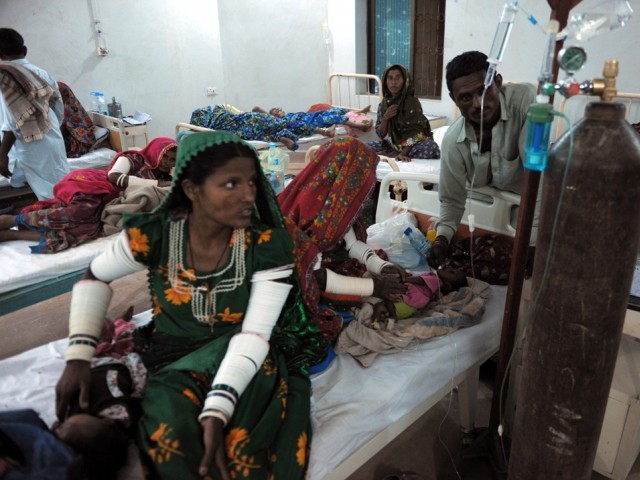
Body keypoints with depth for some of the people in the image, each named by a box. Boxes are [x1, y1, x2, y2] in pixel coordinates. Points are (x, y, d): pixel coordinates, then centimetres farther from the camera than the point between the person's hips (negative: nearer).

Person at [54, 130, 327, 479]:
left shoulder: (269, 244, -19)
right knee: (171, 433, -30)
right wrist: (78, 357, -6)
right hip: (173, 358, 2)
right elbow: (95, 278, 3)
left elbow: (254, 335, -22)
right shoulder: (153, 235, -14)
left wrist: (217, 410, -35)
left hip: (242, 362, -1)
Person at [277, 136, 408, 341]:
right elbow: (316, 276, -27)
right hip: (308, 291, -7)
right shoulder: (300, 212, -30)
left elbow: (352, 244, 3)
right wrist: (374, 286, -24)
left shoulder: (337, 199, -5)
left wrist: (383, 267, -14)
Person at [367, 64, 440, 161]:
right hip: (392, 144, 4)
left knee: (431, 147, -35)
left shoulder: (413, 102, -12)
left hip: (412, 145, -4)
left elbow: (415, 132, -16)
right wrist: (385, 118, -19)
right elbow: (381, 134, 0)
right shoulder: (383, 104, 1)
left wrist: (403, 153, -29)